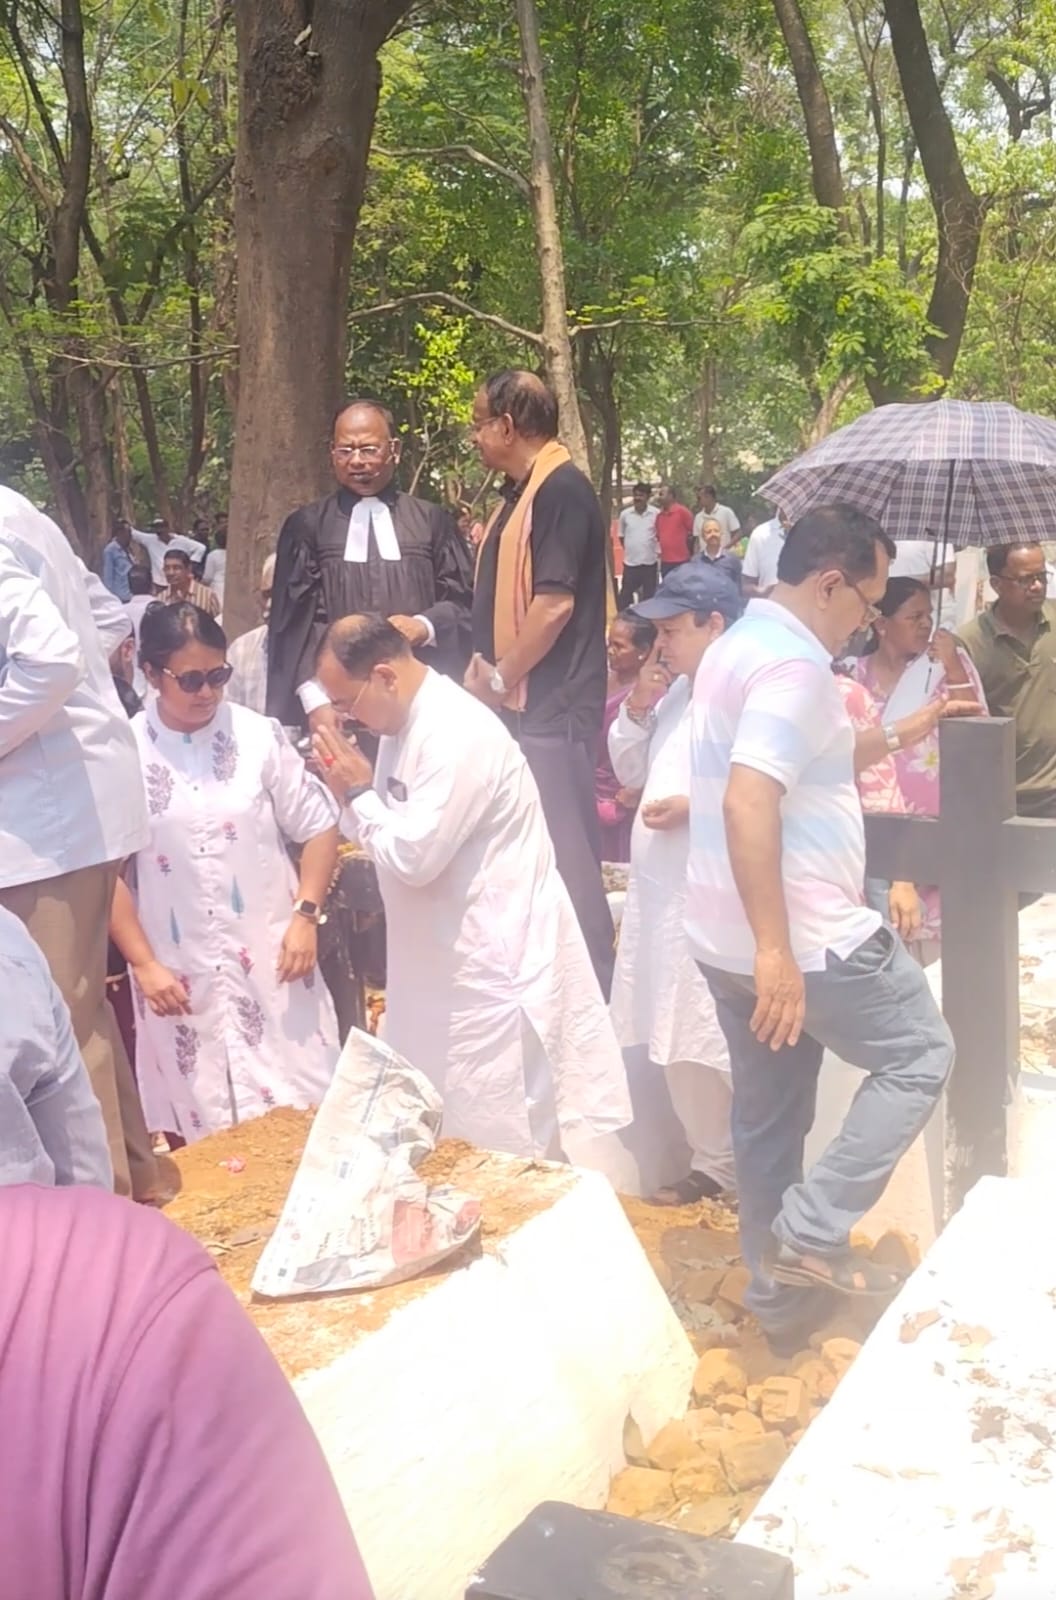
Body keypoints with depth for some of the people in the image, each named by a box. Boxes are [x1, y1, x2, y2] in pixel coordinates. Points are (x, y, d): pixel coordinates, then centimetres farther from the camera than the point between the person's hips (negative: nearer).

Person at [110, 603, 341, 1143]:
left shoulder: (258, 735, -2)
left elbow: (318, 825, 5)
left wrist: (306, 915, -5)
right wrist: (143, 963, -4)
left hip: (271, 964, 1)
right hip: (179, 978, 0)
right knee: (208, 1145, 8)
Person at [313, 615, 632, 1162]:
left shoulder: (457, 734, -22)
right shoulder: (406, 722, 8)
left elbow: (415, 855, -25)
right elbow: (398, 835, 15)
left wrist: (358, 794, -10)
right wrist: (354, 797, -4)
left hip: (494, 967, -10)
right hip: (442, 962, 10)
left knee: (501, 1149, 1)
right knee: (439, 1141, 17)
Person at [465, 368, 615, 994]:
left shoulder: (562, 490, -14)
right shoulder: (522, 491, 16)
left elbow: (555, 602, -22)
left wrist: (501, 678, -13)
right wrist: (487, 667, 10)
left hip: (550, 707, -10)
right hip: (521, 704, 10)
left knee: (564, 854, -4)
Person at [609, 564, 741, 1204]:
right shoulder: (676, 692, 16)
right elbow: (631, 772, 20)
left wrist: (693, 806, -21)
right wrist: (636, 711, 6)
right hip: (661, 893, 9)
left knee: (713, 1041, -3)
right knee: (674, 1039, 15)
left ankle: (722, 1164, 12)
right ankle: (712, 1159, 28)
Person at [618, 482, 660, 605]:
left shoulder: (656, 514, -6)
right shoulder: (625, 514, -1)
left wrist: (658, 550, 0)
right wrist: (629, 549, 11)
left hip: (650, 561, -1)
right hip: (630, 562, 1)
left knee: (650, 595, 9)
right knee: (626, 594, 5)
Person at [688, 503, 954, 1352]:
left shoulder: (739, 643, 13)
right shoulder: (794, 662, -20)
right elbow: (747, 802, -31)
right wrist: (775, 949, -32)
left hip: (726, 933, 10)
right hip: (804, 935, -10)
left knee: (768, 1114, 17)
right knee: (921, 1054, 7)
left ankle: (781, 1285, 29)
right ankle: (811, 1234, 3)